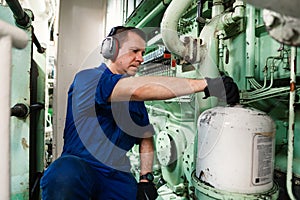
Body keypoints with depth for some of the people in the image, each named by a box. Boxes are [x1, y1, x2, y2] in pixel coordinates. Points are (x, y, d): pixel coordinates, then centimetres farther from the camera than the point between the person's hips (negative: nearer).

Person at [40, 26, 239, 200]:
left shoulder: (135, 97, 12)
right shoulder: (87, 78, -11)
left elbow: (146, 137, 17)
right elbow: (140, 88, -28)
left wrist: (146, 178, 3)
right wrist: (206, 84, -28)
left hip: (118, 177, 6)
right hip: (79, 166, -5)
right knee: (65, 174, -36)